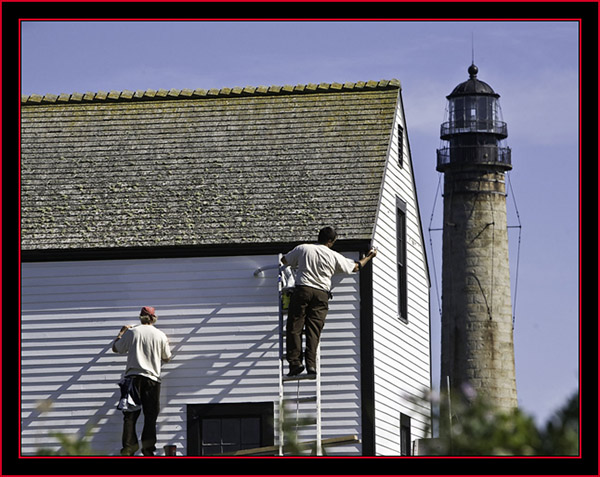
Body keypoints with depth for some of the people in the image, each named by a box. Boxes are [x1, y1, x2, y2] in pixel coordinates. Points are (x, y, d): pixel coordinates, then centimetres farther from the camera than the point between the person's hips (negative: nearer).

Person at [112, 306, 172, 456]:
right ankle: (148, 448, -4)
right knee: (150, 415, 2)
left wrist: (121, 333, 32)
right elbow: (167, 358, 15)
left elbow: (116, 348, 16)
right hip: (152, 378, 0)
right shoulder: (160, 335, 5)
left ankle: (129, 446, -10)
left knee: (130, 414, 0)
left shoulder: (131, 332, 3)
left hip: (133, 376, 0)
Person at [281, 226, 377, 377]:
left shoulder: (302, 249, 7)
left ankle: (295, 361, -9)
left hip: (302, 290, -1)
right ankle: (311, 363, -10)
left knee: (294, 328, 1)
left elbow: (285, 260, 23)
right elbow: (355, 267, 22)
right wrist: (369, 257, 40)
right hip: (321, 293, 1)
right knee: (314, 330, 1)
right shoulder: (334, 256, 9)